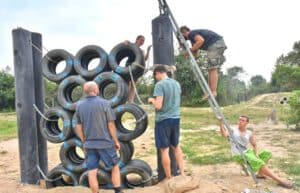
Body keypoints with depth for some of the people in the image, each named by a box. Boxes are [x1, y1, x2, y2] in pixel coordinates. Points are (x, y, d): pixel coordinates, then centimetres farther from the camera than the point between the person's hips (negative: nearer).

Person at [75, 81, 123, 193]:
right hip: (105, 142, -3)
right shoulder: (104, 103, -11)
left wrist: (84, 142, 16)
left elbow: (78, 127, 6)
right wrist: (116, 141, 1)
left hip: (89, 144, 4)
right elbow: (111, 125, -10)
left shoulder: (79, 105, 2)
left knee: (92, 172, 6)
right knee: (115, 166, 14)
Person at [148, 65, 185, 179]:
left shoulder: (159, 85, -14)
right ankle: (182, 173, 25)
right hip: (176, 118, 7)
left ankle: (169, 178, 12)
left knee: (164, 150, 4)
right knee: (176, 146, 22)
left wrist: (152, 100, -1)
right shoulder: (176, 83, 8)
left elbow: (158, 106, -20)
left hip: (163, 120, -7)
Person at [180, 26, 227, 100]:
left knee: (212, 69, -12)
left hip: (215, 43, -10)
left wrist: (191, 49, -12)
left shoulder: (191, 34, -4)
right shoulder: (193, 38, 25)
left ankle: (213, 92, -13)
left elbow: (201, 40, -22)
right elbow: (195, 54, 26)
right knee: (211, 69, 9)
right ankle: (210, 91, 9)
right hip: (219, 44, 10)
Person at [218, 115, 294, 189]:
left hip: (247, 152, 7)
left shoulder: (249, 133, 6)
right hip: (239, 156, -7)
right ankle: (279, 180, -19)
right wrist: (221, 123, -40)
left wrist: (256, 154, -6)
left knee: (267, 154, -6)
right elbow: (224, 134, -27)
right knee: (259, 163, -25)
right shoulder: (232, 131, -6)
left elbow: (255, 145, 13)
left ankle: (260, 173, -2)